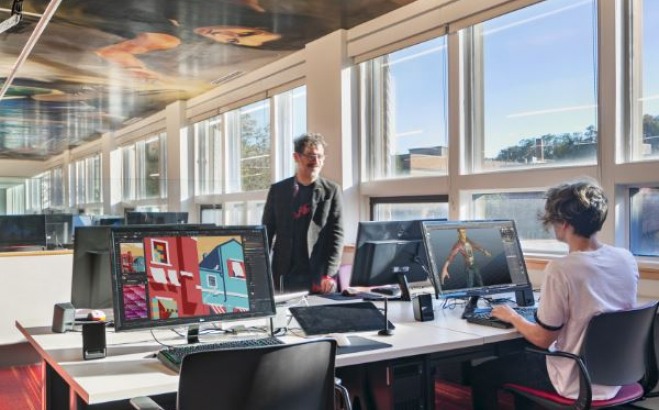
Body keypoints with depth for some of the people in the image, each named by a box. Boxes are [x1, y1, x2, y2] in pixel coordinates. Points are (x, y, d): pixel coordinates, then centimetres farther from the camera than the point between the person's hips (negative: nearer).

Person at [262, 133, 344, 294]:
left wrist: (329, 274, -12)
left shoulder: (332, 191, 4)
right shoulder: (278, 190, 8)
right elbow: (267, 232, 9)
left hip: (319, 278, -1)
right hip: (284, 276, 1)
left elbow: (336, 235, -2)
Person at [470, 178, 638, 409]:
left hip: (577, 383, -7)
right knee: (525, 356, 32)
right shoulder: (627, 259, -5)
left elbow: (543, 339, -17)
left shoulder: (560, 270, -26)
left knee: (482, 374, 10)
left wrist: (513, 317, 1)